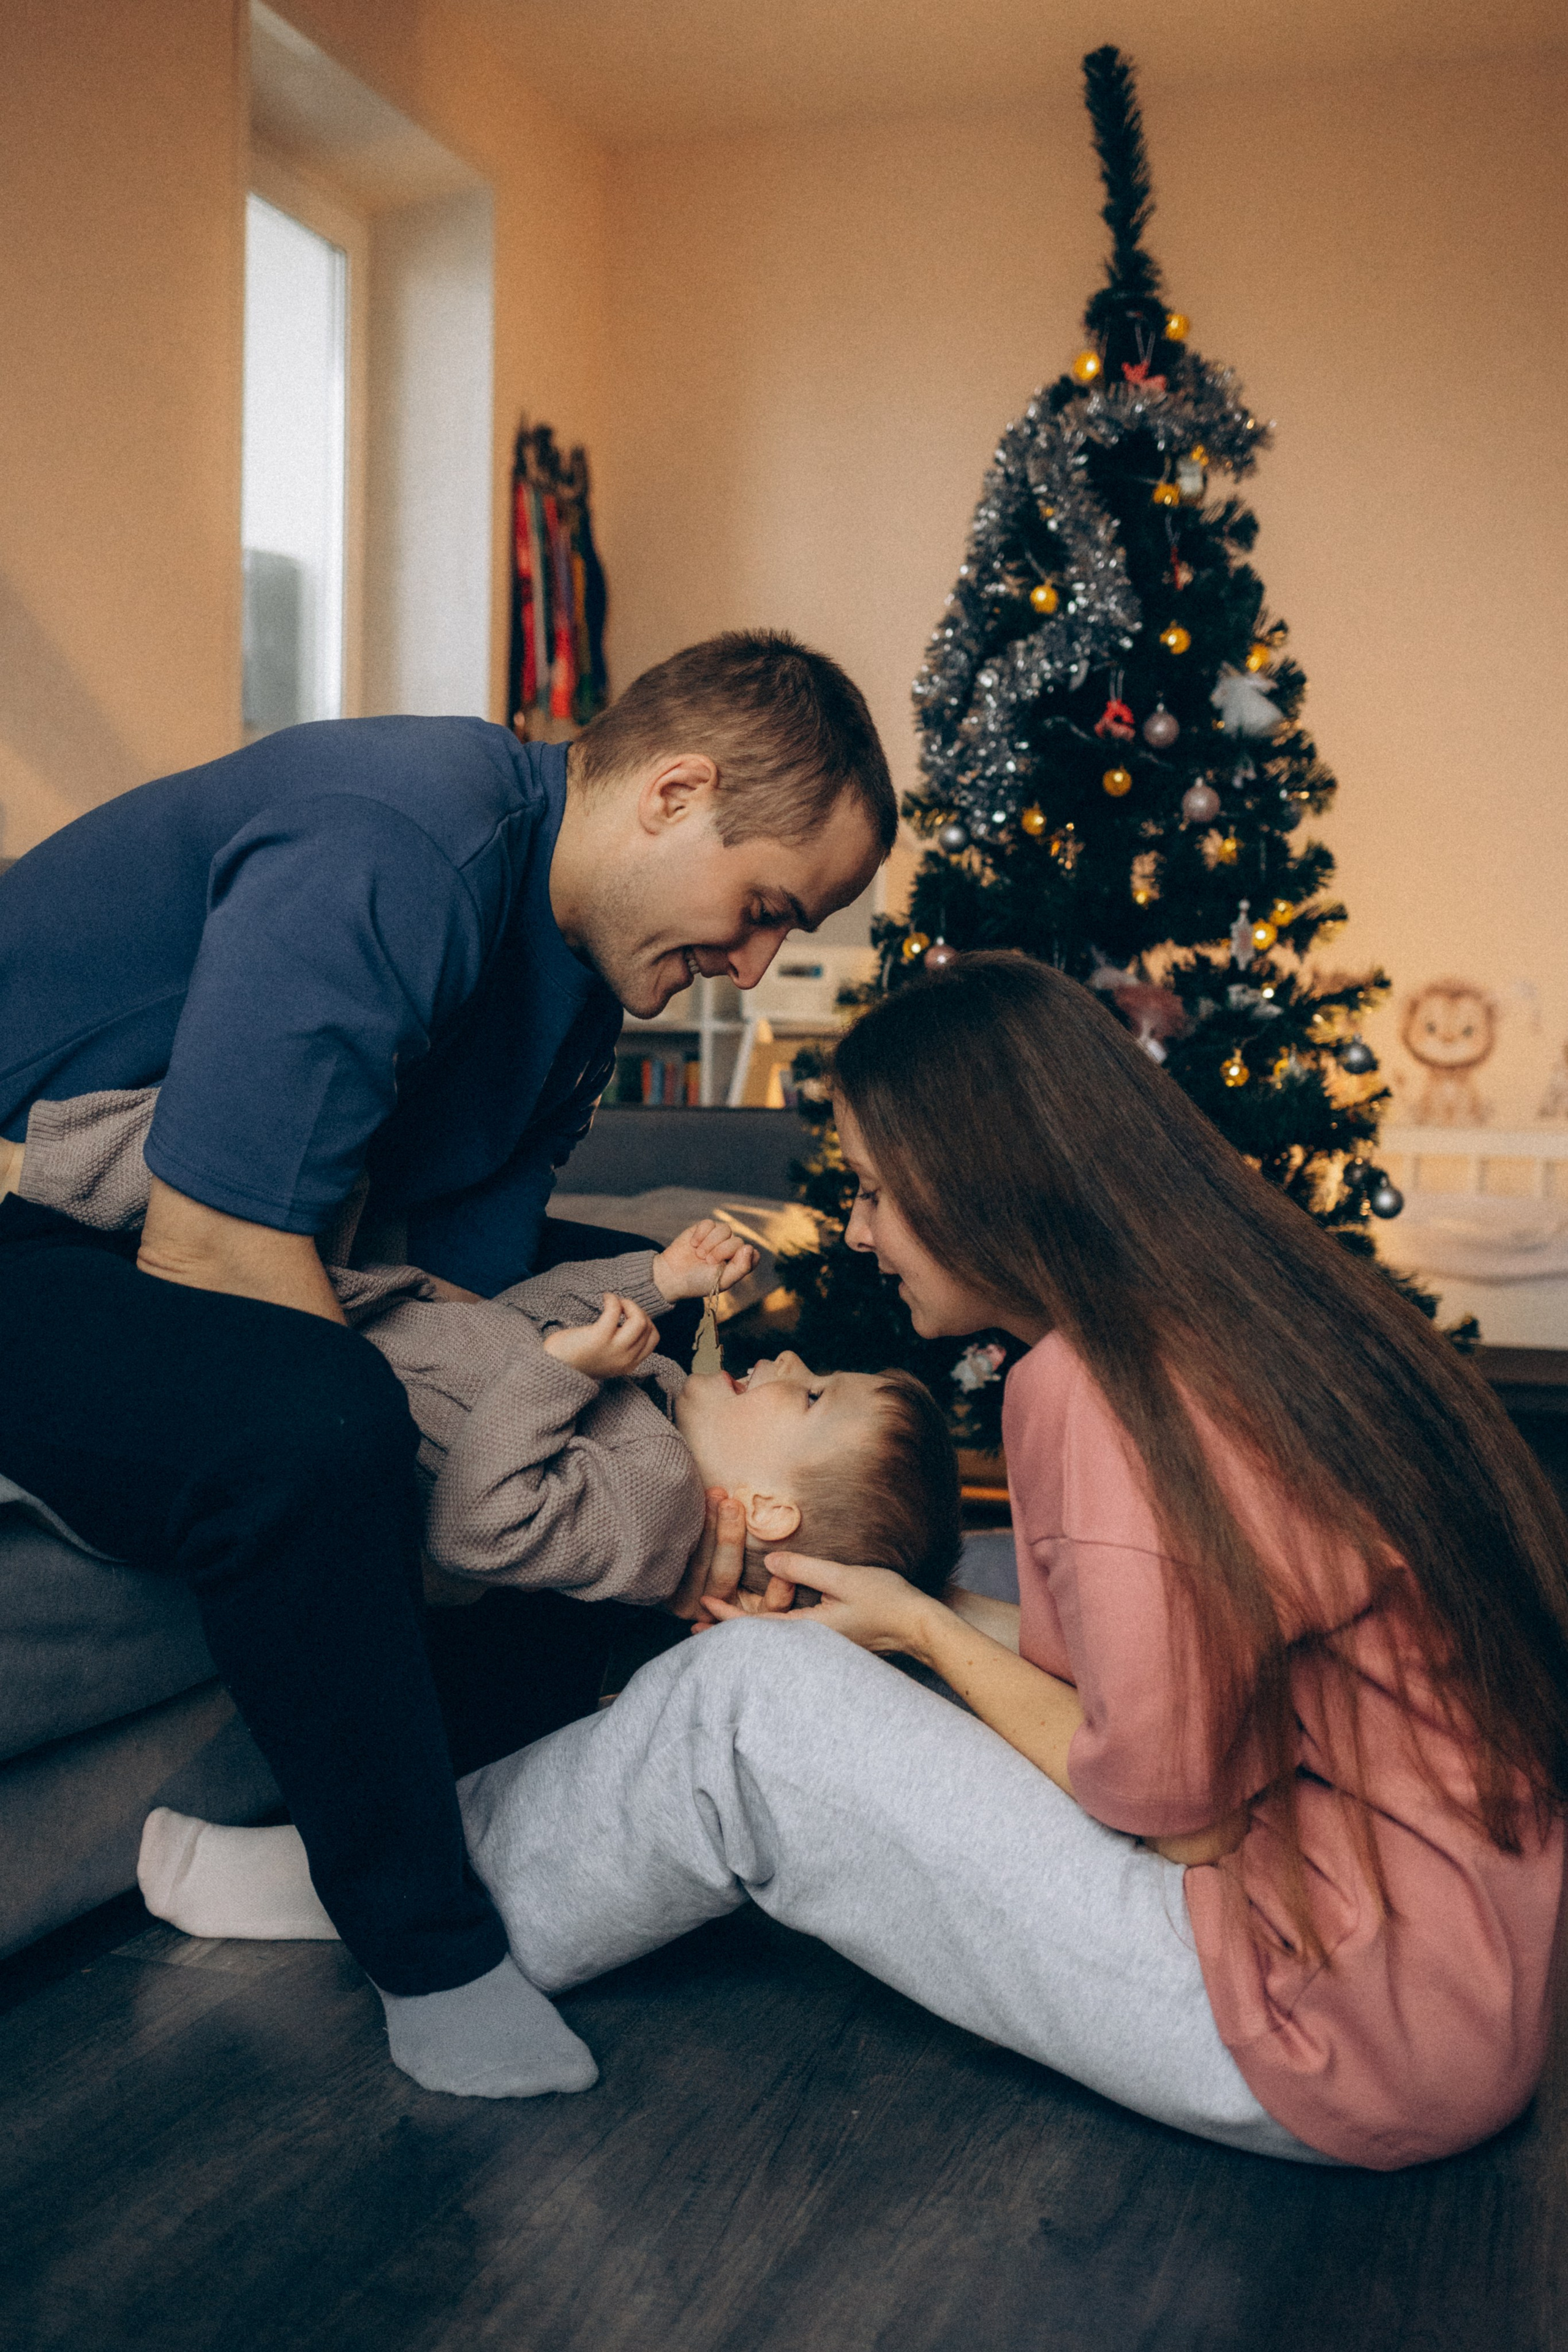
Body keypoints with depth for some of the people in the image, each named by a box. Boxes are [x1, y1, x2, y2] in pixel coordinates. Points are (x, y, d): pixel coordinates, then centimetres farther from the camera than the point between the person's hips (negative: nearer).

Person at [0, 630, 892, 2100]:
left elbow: (457, 1275, 4)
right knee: (315, 1428, -37)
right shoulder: (390, 850, -27)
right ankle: (428, 1950, -15)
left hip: (191, 1246, 10)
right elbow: (210, 1254, -31)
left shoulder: (576, 957, 4)